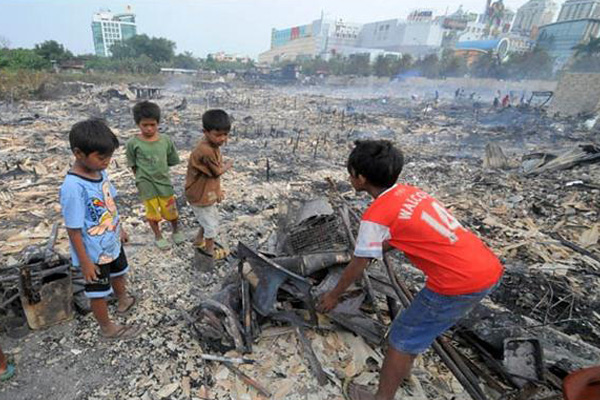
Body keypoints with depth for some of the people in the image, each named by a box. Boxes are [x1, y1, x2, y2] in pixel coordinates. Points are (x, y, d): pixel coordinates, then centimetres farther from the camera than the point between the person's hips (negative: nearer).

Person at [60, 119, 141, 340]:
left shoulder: (100, 172, -9)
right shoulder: (73, 188, -32)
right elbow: (73, 230, -24)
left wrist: (120, 229, 16)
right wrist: (85, 262, -17)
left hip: (112, 243, 7)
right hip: (94, 253, -7)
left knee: (119, 274, 31)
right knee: (99, 291, 17)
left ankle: (123, 300, 59)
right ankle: (107, 327, 40)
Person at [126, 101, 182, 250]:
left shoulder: (166, 140, -8)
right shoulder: (133, 143, -12)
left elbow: (172, 161, 3)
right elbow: (133, 166, -2)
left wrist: (158, 171, 4)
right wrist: (144, 176, 1)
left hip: (164, 181, 2)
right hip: (146, 184, -1)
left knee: (171, 211, 12)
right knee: (152, 212, 14)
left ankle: (176, 231, 40)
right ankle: (158, 236, 36)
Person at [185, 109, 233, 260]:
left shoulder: (213, 144, -2)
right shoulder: (206, 151, -34)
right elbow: (218, 171, -21)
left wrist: (218, 190, 0)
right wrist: (228, 165, -3)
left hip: (207, 193, 9)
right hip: (200, 196, -9)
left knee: (209, 219, 29)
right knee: (212, 226, 11)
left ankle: (199, 242, 51)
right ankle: (210, 252, 35)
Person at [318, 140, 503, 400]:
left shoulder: (375, 215, -14)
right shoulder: (409, 192, 9)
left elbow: (358, 266, -2)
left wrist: (333, 295, 13)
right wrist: (372, 248, 36)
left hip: (460, 284, -9)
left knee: (402, 338, 11)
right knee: (422, 324, 29)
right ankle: (402, 368, 51)